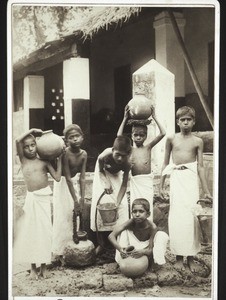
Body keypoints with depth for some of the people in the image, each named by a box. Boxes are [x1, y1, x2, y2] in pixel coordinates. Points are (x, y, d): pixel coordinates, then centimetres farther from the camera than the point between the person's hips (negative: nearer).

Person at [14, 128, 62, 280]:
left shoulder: (44, 162, 3)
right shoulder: (23, 160, 5)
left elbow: (57, 177, -5)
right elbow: (17, 141, -10)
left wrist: (59, 158, -4)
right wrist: (31, 131, -4)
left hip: (44, 197, -1)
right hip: (31, 199, 1)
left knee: (44, 231, 2)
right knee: (30, 231, 4)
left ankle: (44, 266, 13)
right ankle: (33, 267, 15)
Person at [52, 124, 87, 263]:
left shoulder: (83, 154, -10)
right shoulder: (65, 154, -26)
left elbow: (83, 177, -9)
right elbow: (67, 178, -25)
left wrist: (82, 199, -13)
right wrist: (75, 200, -24)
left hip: (74, 183, 5)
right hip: (63, 184, -5)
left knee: (77, 213, 5)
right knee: (63, 217, -3)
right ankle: (60, 252, 6)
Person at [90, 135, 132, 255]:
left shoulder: (127, 164, -35)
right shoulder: (104, 156, -39)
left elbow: (124, 185, -30)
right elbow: (100, 171, -16)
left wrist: (117, 203, -39)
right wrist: (106, 182, -30)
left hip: (116, 175, 1)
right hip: (104, 174, -1)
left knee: (122, 205, -9)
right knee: (99, 202, -11)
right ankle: (101, 243, 0)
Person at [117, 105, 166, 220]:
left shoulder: (148, 147, 6)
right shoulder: (130, 149, 7)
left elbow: (162, 133, -2)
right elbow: (119, 137, -8)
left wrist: (154, 117, -1)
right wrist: (125, 119, -6)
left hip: (147, 181, 0)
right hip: (135, 181, 1)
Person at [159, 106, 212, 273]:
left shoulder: (197, 141, 4)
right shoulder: (172, 139, 6)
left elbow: (200, 167, 3)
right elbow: (166, 163, 11)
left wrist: (206, 190, 0)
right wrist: (161, 186, 9)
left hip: (191, 179, -1)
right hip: (176, 179, 1)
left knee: (191, 217, -2)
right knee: (177, 217, 0)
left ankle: (191, 257, 11)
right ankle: (179, 257, 10)